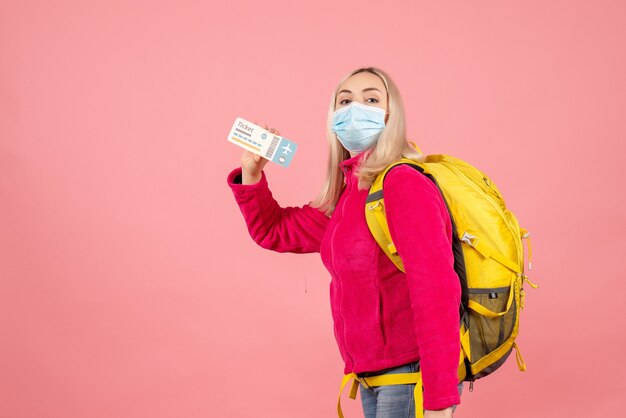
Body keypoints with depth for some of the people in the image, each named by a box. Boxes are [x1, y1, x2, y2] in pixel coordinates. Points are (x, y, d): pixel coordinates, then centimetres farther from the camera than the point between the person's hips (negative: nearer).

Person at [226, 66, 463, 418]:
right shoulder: (348, 194, 10)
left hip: (413, 375, -8)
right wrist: (251, 174, 4)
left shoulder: (404, 185, -17)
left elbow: (437, 292, -24)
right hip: (374, 376, 9)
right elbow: (276, 232, 22)